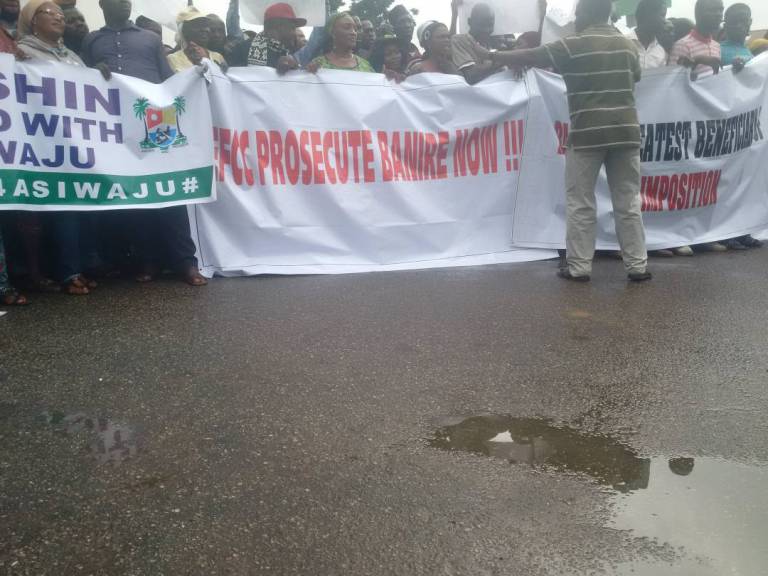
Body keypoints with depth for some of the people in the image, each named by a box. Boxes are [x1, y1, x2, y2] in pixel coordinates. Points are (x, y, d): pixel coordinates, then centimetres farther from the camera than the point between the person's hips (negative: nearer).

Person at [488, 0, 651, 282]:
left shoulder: (574, 45, -3)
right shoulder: (627, 45, 11)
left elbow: (527, 58, 1)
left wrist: (493, 56, 14)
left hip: (587, 133, -4)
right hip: (626, 131, 4)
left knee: (580, 204, 5)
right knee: (628, 202, 8)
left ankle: (578, 266, 7)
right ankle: (638, 265, 11)